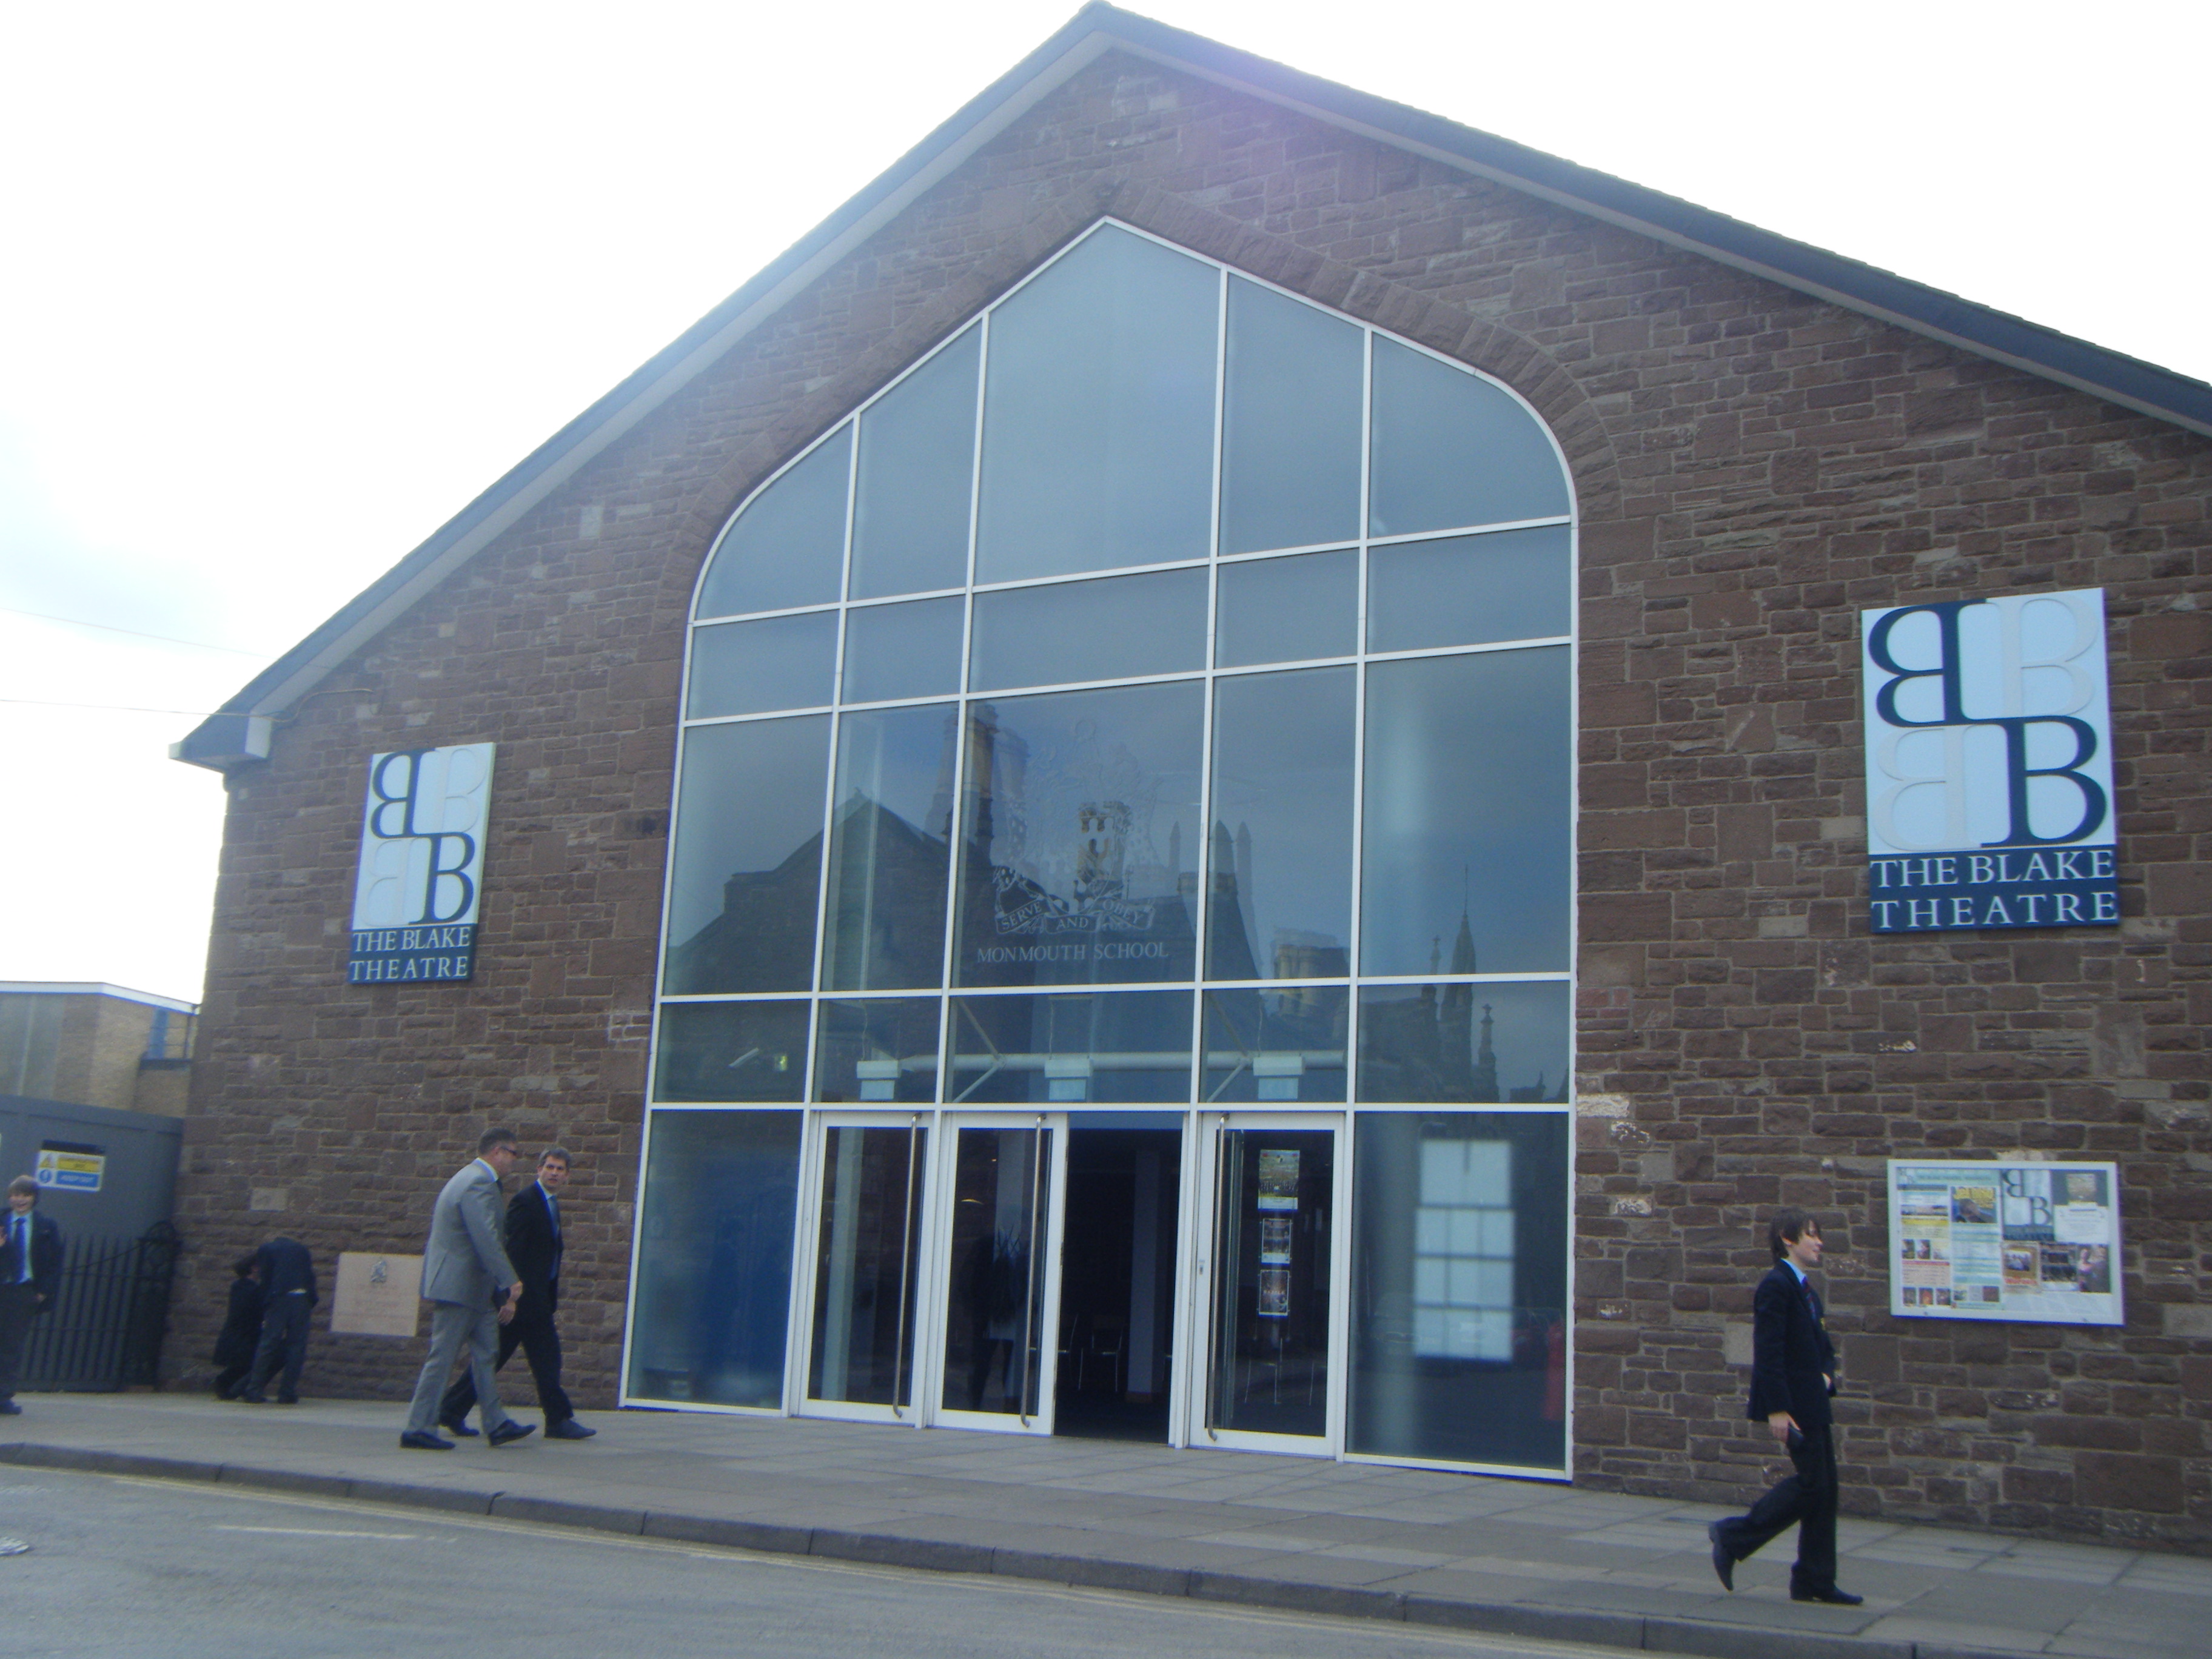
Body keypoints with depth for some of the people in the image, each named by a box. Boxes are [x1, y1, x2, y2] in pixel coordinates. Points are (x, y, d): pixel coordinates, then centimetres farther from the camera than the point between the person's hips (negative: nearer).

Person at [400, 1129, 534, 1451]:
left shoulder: (468, 1177, 17)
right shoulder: (479, 1183, -17)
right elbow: (487, 1240, -24)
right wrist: (511, 1281, -23)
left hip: (472, 1289, 11)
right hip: (459, 1287, -11)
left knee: (486, 1354, 12)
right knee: (442, 1358, -5)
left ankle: (497, 1425, 15)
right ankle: (419, 1430, 1)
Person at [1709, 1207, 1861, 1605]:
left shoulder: (1806, 1288, 15)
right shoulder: (1776, 1285, -14)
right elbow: (1768, 1352, -20)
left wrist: (1826, 1375, 2)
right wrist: (1777, 1410, -23)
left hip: (1814, 1403, 9)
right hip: (1794, 1405, -9)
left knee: (1825, 1487, 9)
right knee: (1812, 1483, -7)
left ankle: (1816, 1583, 15)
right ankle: (1733, 1538, 5)